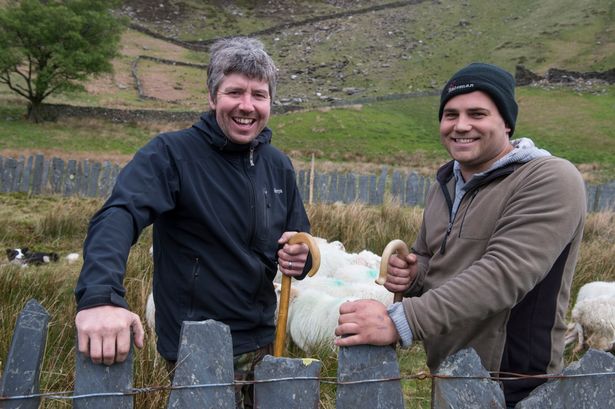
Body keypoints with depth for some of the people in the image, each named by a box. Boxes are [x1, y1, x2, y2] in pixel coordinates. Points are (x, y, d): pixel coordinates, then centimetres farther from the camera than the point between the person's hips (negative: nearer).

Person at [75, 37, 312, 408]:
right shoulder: (172, 153, -14)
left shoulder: (279, 165, 4)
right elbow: (117, 217, -30)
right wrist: (101, 295, -48)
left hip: (264, 345, 6)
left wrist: (300, 257, -10)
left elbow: (300, 238, 14)